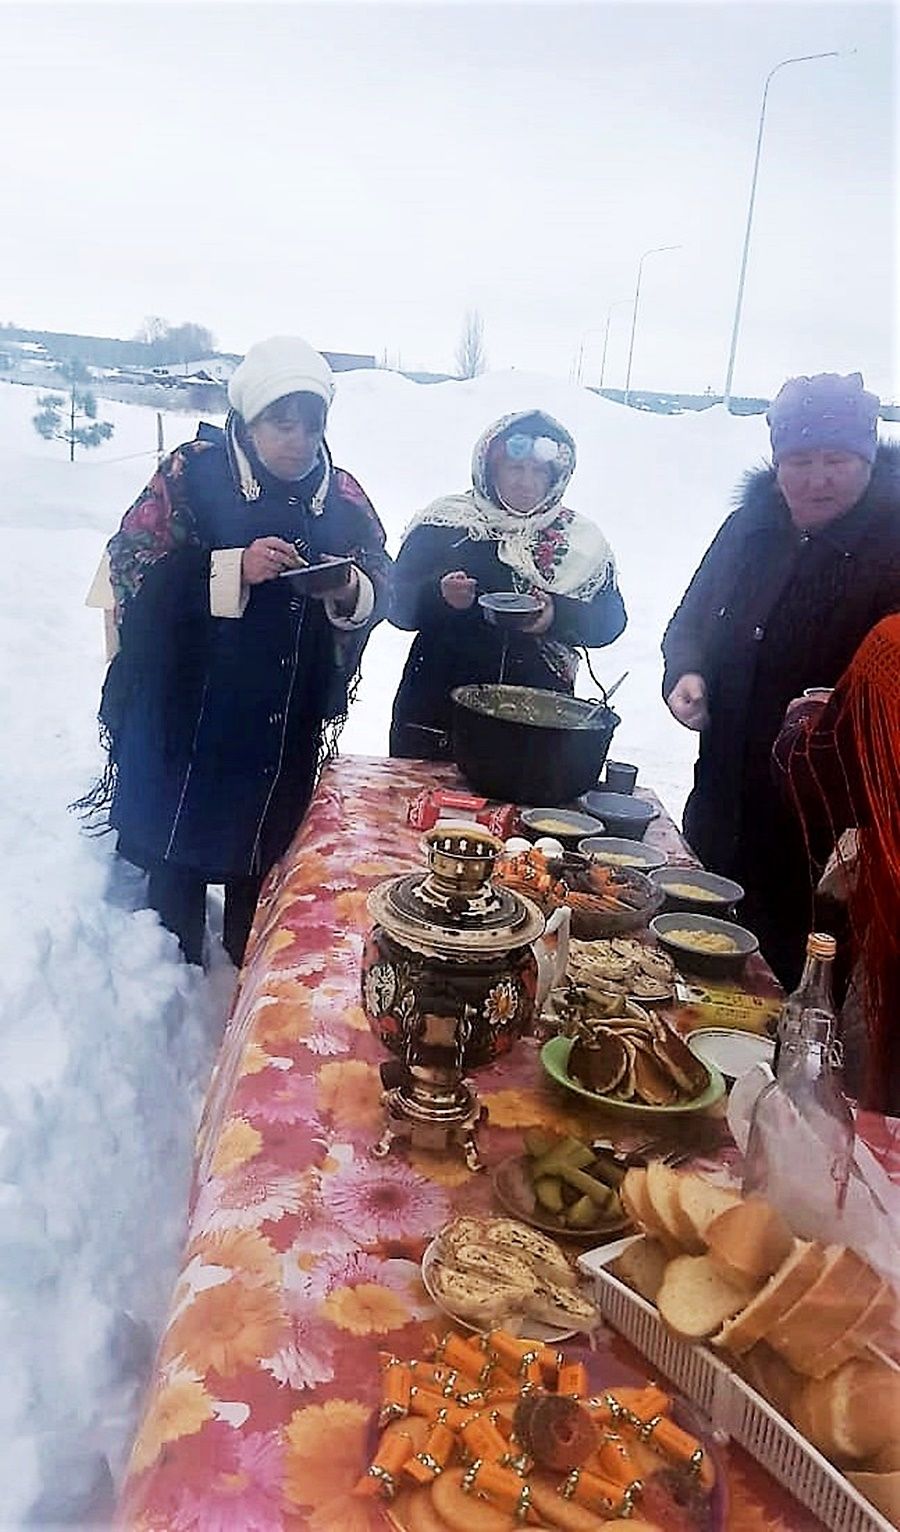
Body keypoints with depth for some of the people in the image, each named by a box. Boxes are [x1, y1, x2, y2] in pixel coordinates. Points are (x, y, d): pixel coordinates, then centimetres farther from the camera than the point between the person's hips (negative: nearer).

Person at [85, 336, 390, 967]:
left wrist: (350, 591, -19)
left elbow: (383, 585, 4)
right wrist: (235, 569, -25)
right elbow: (133, 566, -13)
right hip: (184, 713, -3)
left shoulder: (342, 495, 5)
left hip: (288, 726, 3)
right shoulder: (194, 473, -6)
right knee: (177, 851, 8)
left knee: (263, 854, 14)